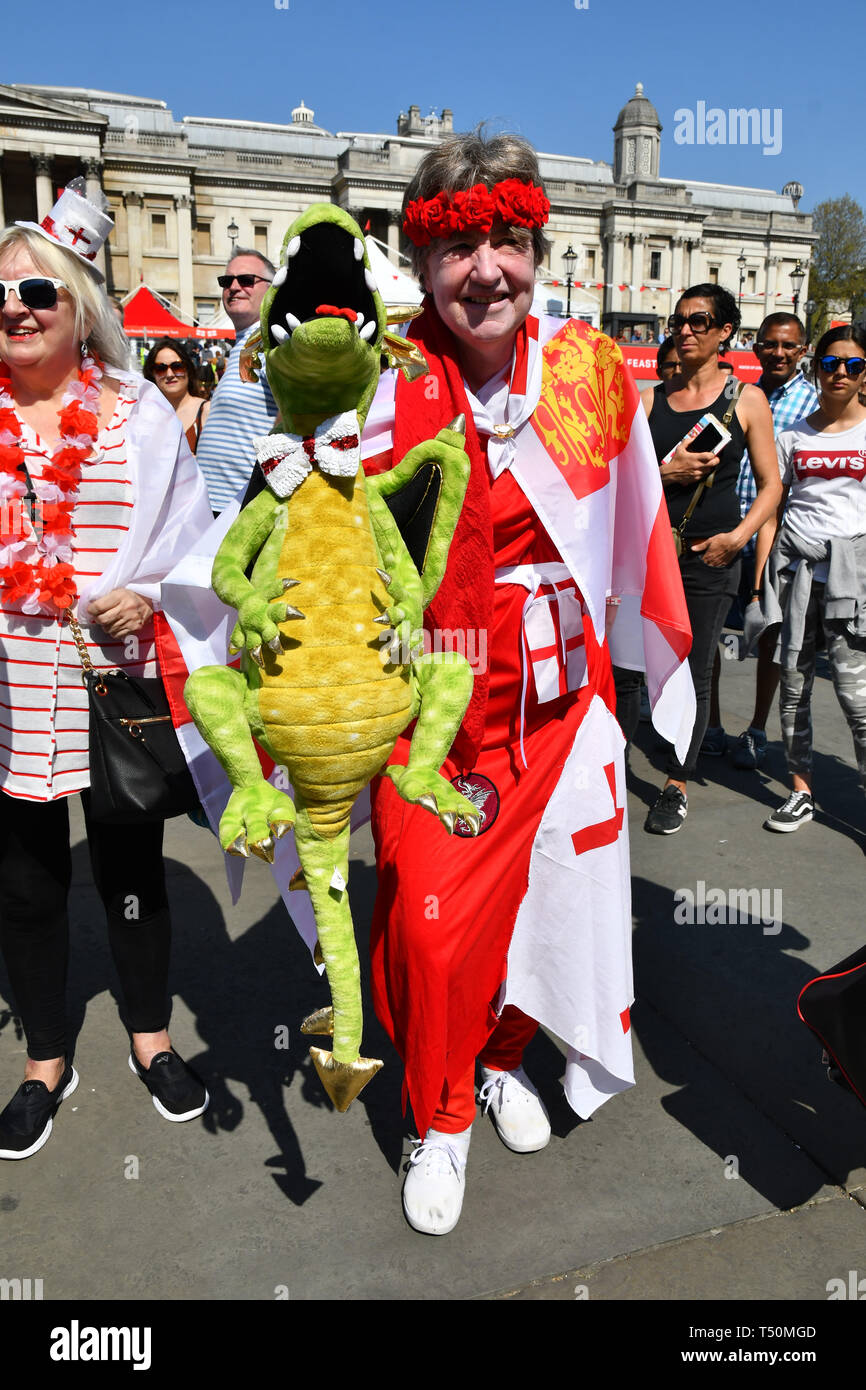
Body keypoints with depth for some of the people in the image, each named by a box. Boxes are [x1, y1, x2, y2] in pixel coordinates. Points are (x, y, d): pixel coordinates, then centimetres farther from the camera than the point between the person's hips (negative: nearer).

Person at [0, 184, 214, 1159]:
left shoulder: (139, 413, 1)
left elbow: (192, 533, 2)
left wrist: (150, 596, -15)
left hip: (121, 677, -1)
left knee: (132, 864, 13)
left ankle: (150, 1038, 35)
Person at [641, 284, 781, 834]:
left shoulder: (746, 399, 3)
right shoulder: (650, 398, 8)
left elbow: (771, 484, 3)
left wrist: (739, 536, -11)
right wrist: (666, 471, -13)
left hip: (710, 559, -2)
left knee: (694, 673, 4)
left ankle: (677, 785, 18)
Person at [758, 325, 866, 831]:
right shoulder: (792, 436, 11)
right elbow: (773, 505, 11)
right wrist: (761, 576, 4)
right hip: (795, 565, 3)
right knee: (794, 682, 6)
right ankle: (802, 792, 18)